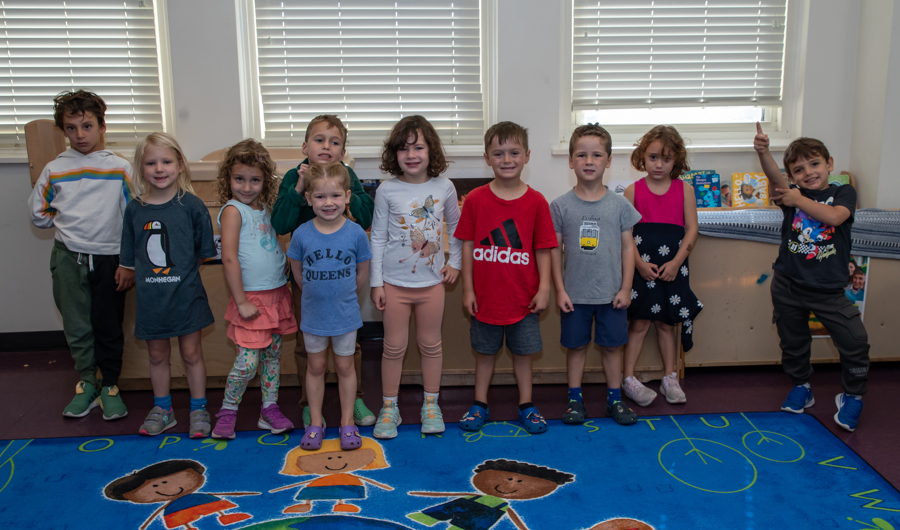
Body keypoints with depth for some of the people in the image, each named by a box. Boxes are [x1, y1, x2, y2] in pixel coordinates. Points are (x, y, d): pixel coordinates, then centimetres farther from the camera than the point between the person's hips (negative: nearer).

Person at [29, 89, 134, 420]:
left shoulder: (120, 169, -1)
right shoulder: (54, 170, 5)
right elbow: (39, 217, 15)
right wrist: (69, 220, 6)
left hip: (110, 257, -1)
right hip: (68, 258, 2)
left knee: (109, 325, 6)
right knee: (76, 325, 6)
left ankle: (110, 386, 20)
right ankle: (86, 383, 22)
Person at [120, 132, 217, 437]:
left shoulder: (191, 205, -9)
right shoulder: (135, 209, 0)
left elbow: (205, 251, -2)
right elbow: (130, 258, 7)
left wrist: (182, 267, -4)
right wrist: (148, 276, -1)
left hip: (185, 295, -3)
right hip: (150, 297, 3)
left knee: (191, 353, 8)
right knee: (157, 355, 16)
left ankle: (199, 410, 23)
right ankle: (162, 410, 33)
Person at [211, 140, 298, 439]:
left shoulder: (266, 208, 9)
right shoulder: (233, 211, -11)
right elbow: (229, 258, -16)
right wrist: (241, 301, -15)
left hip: (277, 294, 7)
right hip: (252, 298, -7)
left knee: (273, 356, 13)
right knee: (247, 362, -4)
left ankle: (270, 409, 24)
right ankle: (227, 412, 16)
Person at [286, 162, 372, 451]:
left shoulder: (355, 233, -13)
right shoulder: (302, 234, -12)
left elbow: (362, 272, -1)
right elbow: (298, 271, 3)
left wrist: (343, 294, 7)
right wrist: (318, 293, 5)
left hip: (345, 314, -1)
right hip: (313, 314, 1)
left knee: (344, 366, 12)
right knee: (316, 367, 14)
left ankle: (347, 421, 27)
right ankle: (315, 422, 29)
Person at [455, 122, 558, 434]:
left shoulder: (536, 202, -5)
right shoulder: (475, 200, -5)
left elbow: (543, 250, -1)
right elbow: (467, 245, -1)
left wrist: (544, 288, -4)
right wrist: (467, 288, -2)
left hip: (523, 296, 0)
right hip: (485, 294, 0)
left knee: (522, 352, 13)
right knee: (485, 352, 15)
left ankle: (526, 406, 29)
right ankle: (480, 405, 30)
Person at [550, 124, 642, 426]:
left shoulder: (620, 205, -1)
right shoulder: (561, 206, -4)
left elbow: (628, 247, 3)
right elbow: (554, 250, -1)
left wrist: (625, 288, -1)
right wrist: (560, 290, -4)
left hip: (611, 293, 1)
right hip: (575, 293, -1)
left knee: (612, 346, 11)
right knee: (576, 346, 10)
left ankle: (614, 399, 26)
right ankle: (575, 399, 24)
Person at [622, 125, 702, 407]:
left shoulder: (684, 190, 4)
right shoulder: (633, 190, 0)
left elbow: (692, 229, 1)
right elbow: (626, 233, -3)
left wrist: (675, 263, -9)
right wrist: (639, 263, -12)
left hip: (672, 268, 2)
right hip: (641, 266, -2)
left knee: (666, 322, 11)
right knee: (639, 322, 1)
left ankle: (669, 378, 23)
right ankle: (628, 378, 11)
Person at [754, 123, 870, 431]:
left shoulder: (843, 194, 1)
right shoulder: (793, 194, 1)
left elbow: (834, 216, -22)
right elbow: (774, 176, -21)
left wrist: (799, 200, -14)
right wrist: (763, 151, -41)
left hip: (828, 289, -1)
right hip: (789, 287, 1)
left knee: (855, 342, -4)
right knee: (793, 342, 15)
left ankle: (852, 396, 18)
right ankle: (801, 387, 37)